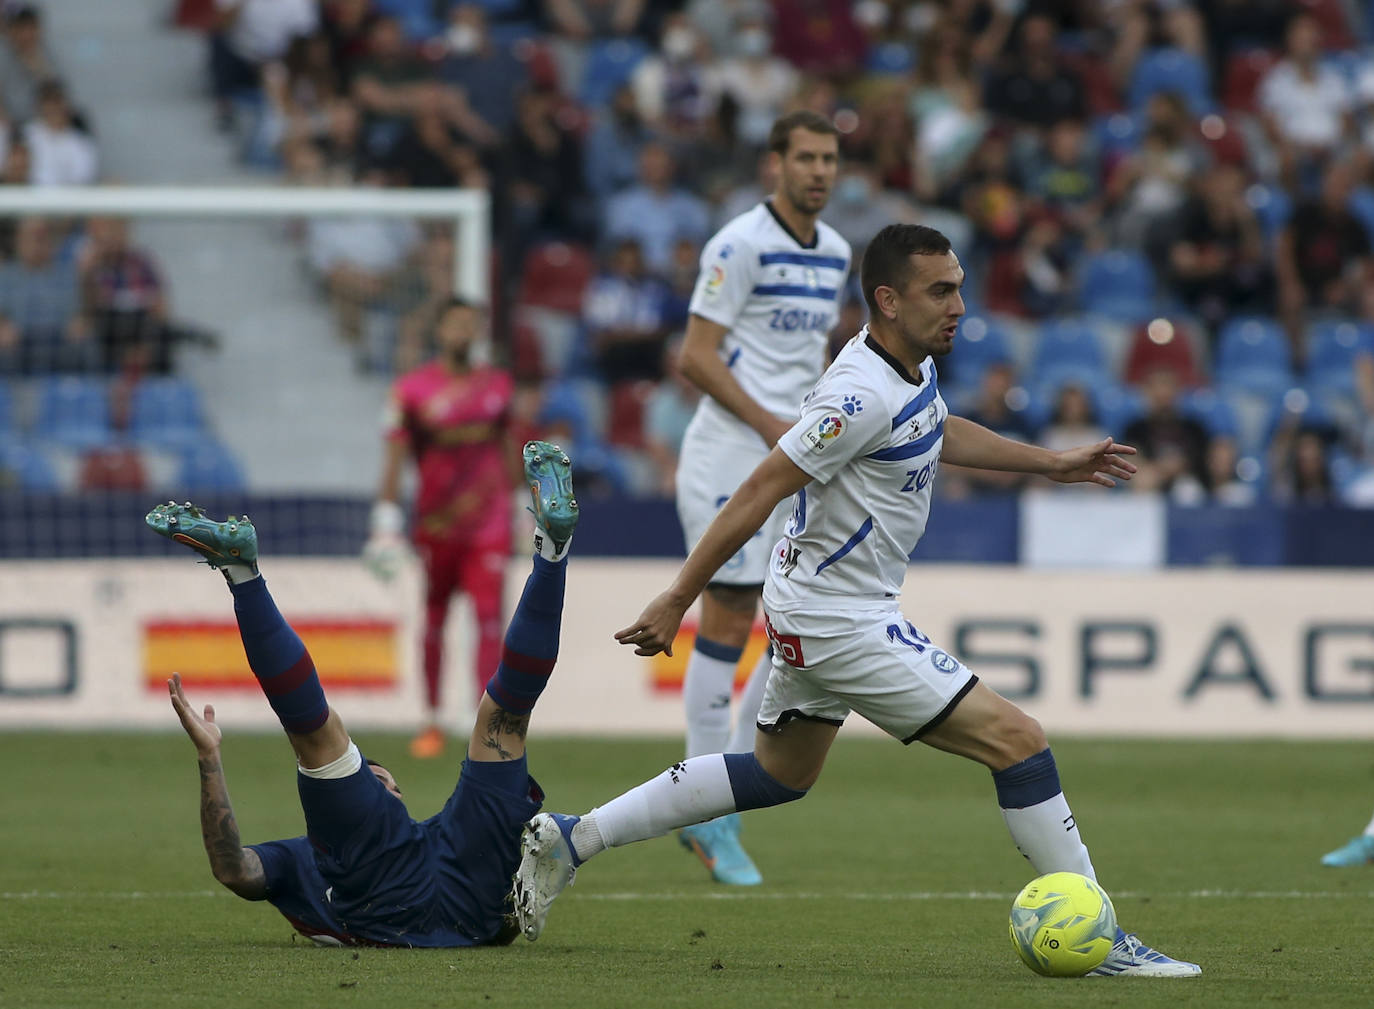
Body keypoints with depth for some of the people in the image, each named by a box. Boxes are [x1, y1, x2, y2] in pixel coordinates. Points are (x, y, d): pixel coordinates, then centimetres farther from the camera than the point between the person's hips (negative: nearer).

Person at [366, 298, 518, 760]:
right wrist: (386, 521, -9)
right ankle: (431, 720, 22)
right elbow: (395, 457, -4)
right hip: (436, 523, -1)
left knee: (489, 618, -10)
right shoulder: (413, 389, -3)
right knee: (434, 618, 9)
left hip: (490, 521, 1)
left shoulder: (497, 384, 8)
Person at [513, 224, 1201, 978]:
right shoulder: (862, 395, -26)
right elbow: (761, 491, -24)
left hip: (813, 609, 11)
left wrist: (1050, 463, 28)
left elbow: (938, 433, 27)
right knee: (1016, 740, -11)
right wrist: (678, 601, -22)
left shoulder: (914, 366, 4)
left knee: (781, 774, 26)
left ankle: (572, 838, 27)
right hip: (840, 623, -11)